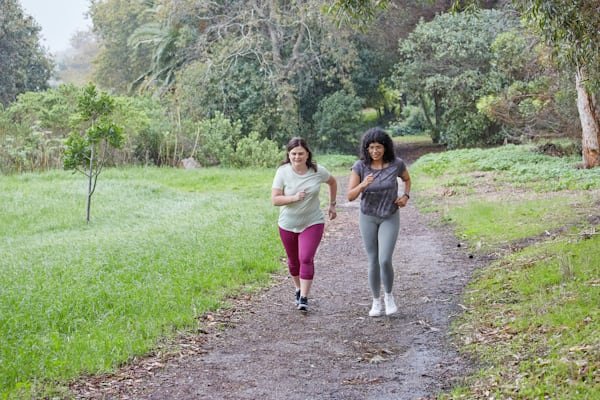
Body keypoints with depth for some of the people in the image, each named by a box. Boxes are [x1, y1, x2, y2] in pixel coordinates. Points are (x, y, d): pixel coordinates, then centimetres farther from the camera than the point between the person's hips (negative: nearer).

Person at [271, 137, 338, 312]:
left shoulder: (317, 171, -10)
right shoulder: (283, 172, -14)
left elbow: (333, 182, 11)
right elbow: (275, 199, -16)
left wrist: (332, 204, 11)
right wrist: (294, 198, -31)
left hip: (312, 223, -1)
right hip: (288, 225, 1)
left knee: (306, 259, -15)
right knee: (293, 261, 16)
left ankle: (304, 298, -9)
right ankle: (298, 289, 40)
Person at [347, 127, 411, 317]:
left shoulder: (396, 163, -14)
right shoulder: (360, 166, -16)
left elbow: (407, 179, 9)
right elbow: (350, 196, -17)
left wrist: (405, 196, -10)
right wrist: (363, 185, -36)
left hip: (390, 218, -1)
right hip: (368, 217, 1)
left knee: (385, 260, -14)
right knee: (373, 262, 5)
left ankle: (388, 295, 12)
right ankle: (376, 302, 24)